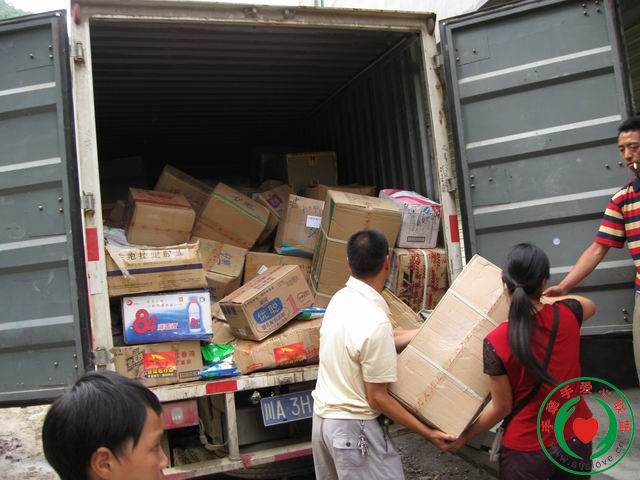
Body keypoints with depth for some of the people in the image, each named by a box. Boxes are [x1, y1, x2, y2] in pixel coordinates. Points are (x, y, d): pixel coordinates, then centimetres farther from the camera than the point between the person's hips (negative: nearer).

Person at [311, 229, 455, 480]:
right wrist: (427, 432, -12)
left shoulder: (340, 299, -1)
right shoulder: (374, 321, -26)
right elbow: (377, 398, -20)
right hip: (353, 427, -8)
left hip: (323, 415, 9)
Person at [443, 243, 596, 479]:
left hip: (528, 447, -4)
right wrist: (547, 298, 22)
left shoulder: (496, 342, -22)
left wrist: (464, 436, 1)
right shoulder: (566, 314, -12)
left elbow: (501, 408, -13)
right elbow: (590, 305, 14)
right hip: (577, 436, 4)